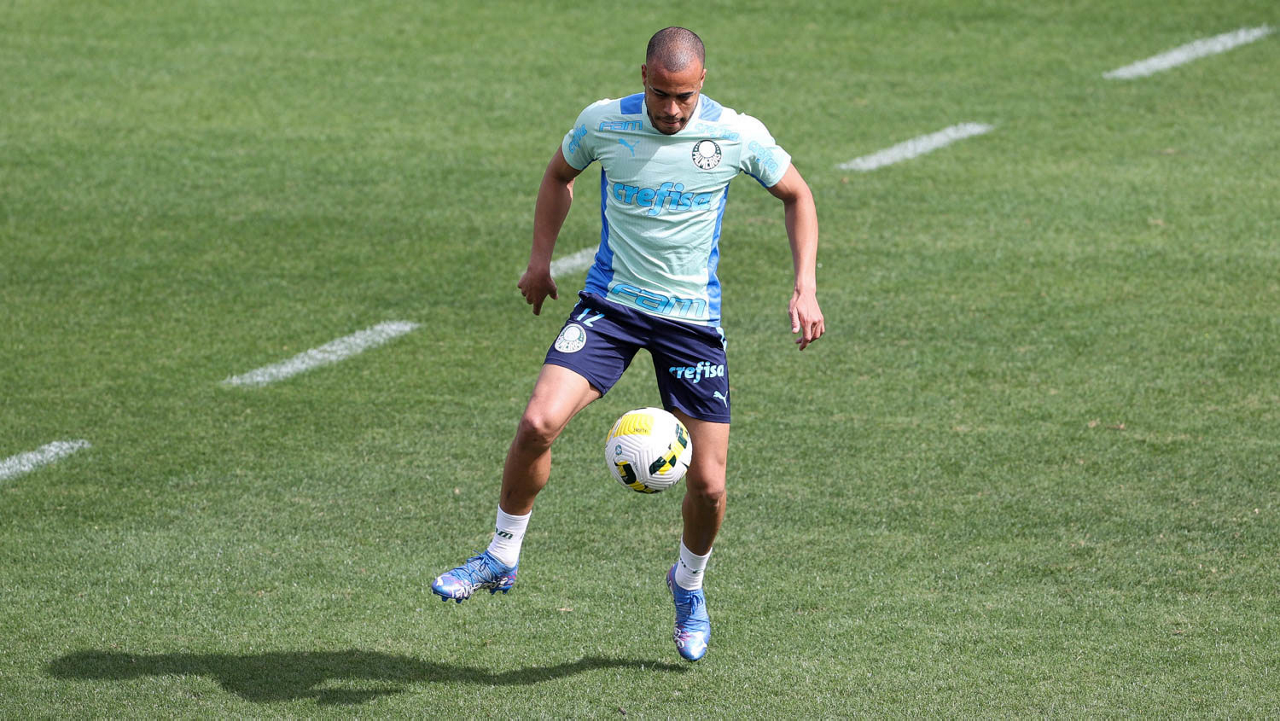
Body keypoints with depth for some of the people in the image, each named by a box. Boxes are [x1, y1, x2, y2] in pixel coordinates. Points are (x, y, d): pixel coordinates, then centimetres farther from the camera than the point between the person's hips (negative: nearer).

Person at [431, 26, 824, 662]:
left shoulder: (738, 136, -10)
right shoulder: (603, 122, -7)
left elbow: (796, 195, 7)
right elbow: (560, 173, 14)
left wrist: (805, 288, -2)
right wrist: (540, 258, 6)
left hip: (694, 318, 0)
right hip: (611, 303, 0)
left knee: (707, 481, -3)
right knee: (539, 422, -22)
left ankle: (688, 584, 29)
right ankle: (501, 557, -1)